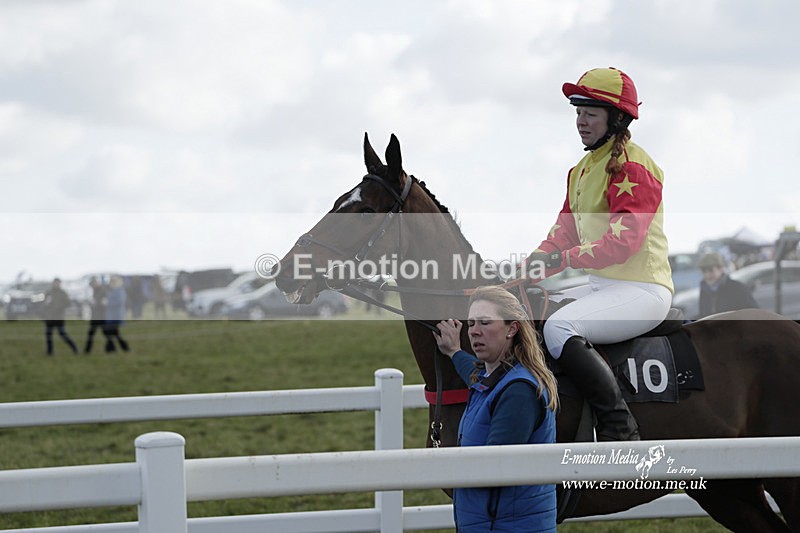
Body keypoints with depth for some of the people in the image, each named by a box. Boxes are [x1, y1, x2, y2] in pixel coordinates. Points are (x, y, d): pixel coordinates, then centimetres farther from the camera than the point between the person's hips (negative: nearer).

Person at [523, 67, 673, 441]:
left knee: (558, 326, -30)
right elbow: (564, 232, 15)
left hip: (642, 290, -10)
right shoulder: (582, 170, 18)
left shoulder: (632, 165, -11)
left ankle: (620, 428, -31)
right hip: (601, 285, 10)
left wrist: (562, 259, -26)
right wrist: (529, 268, -3)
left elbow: (623, 240, -22)